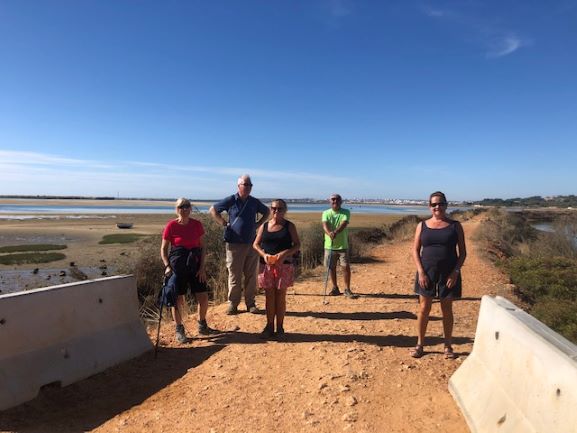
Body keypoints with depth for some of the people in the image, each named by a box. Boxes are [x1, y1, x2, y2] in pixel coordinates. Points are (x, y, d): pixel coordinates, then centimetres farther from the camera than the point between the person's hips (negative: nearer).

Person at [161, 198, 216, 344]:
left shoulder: (197, 225, 1)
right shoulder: (171, 226, -6)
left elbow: (202, 247, 5)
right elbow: (163, 249, -1)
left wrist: (202, 267, -1)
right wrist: (167, 266, -13)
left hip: (195, 265, 3)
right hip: (177, 266, -3)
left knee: (203, 297, 3)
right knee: (178, 299, 3)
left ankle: (202, 326, 27)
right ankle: (179, 330, 23)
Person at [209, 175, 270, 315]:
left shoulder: (255, 202, 7)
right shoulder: (230, 201, -2)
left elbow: (266, 212, 24)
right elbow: (212, 210, 6)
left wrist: (258, 224, 10)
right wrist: (224, 223, -2)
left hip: (252, 244, 3)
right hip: (234, 244, -3)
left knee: (251, 275, 7)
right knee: (234, 276, 3)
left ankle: (251, 303, 18)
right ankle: (233, 304, 14)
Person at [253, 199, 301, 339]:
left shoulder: (289, 226, 1)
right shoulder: (264, 226, 7)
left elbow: (297, 244, -2)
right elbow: (255, 244, 7)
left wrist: (285, 253, -19)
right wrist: (263, 254, -12)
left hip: (284, 265, -2)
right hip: (267, 265, 2)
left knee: (280, 296, 4)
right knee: (269, 296, 7)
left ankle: (280, 327, 16)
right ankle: (269, 326, 19)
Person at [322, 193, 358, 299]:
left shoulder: (346, 212, -2)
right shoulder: (326, 213, 1)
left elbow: (344, 224, -21)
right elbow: (325, 225, -18)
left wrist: (336, 232, -41)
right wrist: (329, 233, -41)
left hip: (343, 245, -1)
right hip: (329, 245, 2)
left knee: (346, 266, -5)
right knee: (331, 267, 9)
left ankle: (347, 290, 8)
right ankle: (335, 288, 24)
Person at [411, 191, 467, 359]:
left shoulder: (455, 226, 1)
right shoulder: (422, 225, 3)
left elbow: (462, 252, 2)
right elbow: (415, 251, 2)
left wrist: (455, 272, -10)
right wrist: (421, 272, -8)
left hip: (448, 274, 0)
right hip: (427, 272, 1)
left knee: (447, 310, 9)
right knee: (424, 309, 5)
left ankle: (448, 346, 24)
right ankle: (420, 345, 18)